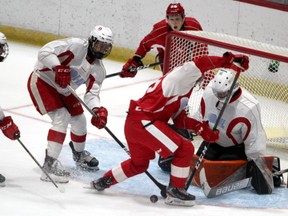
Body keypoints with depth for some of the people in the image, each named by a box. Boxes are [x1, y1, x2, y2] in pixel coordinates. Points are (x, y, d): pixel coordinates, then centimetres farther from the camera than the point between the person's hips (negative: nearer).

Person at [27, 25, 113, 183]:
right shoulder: (76, 46, -25)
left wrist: (97, 110, -31)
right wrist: (59, 68, -46)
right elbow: (45, 52, -31)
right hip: (41, 81, -8)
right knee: (62, 117, -22)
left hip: (63, 91, 8)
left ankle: (79, 155, 43)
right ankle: (50, 163, -22)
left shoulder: (99, 70, -3)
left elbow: (91, 94, -11)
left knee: (79, 120, 13)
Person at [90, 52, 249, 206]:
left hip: (133, 123, 11)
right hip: (144, 121, -11)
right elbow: (200, 64, -25)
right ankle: (175, 191, -2)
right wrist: (228, 60, -26)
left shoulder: (183, 89, 25)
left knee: (139, 164, 29)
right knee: (185, 149, -10)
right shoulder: (182, 75, -4)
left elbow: (179, 119, 20)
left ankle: (104, 181, 41)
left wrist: (202, 128, 10)